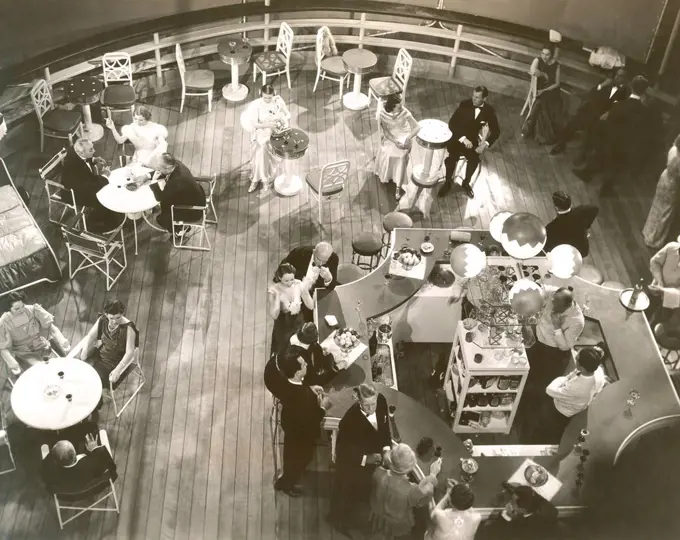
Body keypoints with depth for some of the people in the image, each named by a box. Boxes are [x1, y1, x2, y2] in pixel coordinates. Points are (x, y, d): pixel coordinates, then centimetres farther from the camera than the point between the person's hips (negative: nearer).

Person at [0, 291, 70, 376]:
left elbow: (50, 326, -8)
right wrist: (12, 364, -27)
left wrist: (62, 340, -25)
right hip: (24, 354, -2)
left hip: (42, 347, 2)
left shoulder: (33, 310, -11)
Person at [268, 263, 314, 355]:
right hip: (283, 326, -2)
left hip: (299, 323, 2)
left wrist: (305, 292, -26)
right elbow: (274, 316, -22)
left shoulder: (299, 285, -15)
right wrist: (277, 297, -32)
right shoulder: (274, 290, -20)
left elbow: (311, 307, -10)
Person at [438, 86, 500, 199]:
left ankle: (466, 183, -2)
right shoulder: (465, 105, -9)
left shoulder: (489, 111, -4)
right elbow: (452, 123, -12)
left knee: (475, 159, -28)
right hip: (458, 138, -1)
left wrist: (485, 144, -18)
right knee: (453, 157, -30)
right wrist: (463, 138, -24)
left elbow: (496, 131, -1)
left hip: (472, 141, 1)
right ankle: (448, 181, -4)